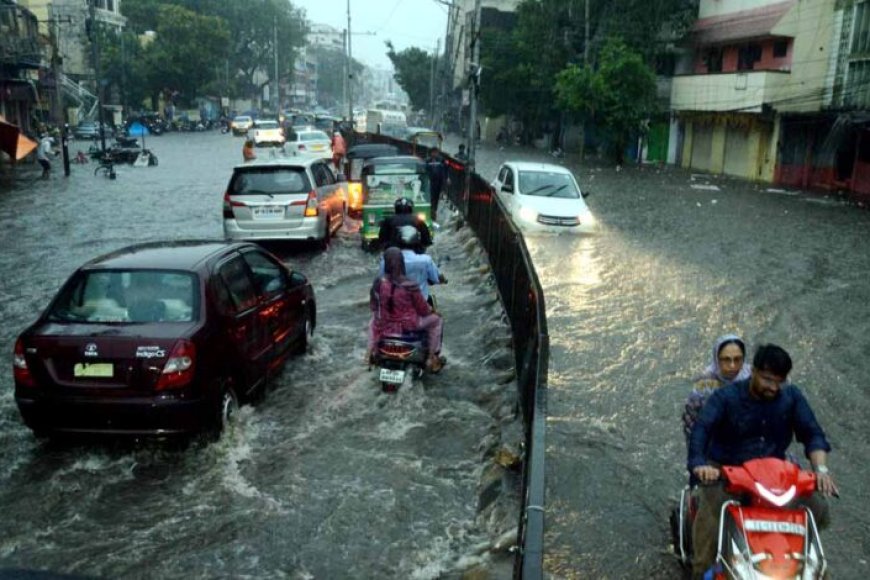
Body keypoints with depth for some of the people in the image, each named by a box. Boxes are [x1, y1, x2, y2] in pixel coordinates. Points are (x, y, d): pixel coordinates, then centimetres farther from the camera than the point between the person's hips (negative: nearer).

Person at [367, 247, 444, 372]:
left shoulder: (378, 283, -13)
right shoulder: (410, 285, -23)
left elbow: (373, 305, 2)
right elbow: (422, 308, -11)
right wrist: (429, 310, 12)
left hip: (384, 325, 3)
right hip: (407, 325, -3)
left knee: (374, 319, 38)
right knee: (436, 320, 21)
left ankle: (371, 352, 40)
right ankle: (432, 359, 24)